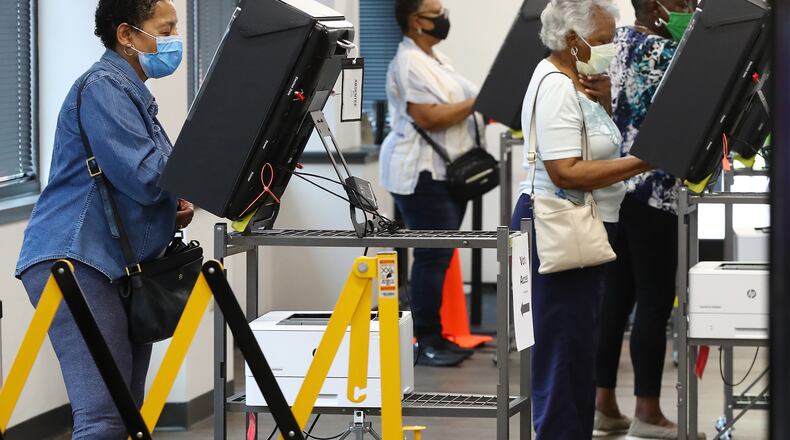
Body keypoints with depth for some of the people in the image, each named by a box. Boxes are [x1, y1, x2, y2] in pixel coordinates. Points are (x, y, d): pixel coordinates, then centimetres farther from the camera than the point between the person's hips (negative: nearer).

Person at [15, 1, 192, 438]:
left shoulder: (131, 92, 22)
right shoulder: (103, 87, -10)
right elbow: (144, 176, -19)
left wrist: (176, 209, 7)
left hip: (119, 267, 11)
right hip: (74, 261, -11)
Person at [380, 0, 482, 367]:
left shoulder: (435, 60, 19)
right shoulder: (409, 63, -13)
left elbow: (454, 106, 24)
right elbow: (428, 117, -21)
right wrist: (478, 103, -16)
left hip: (446, 172, 10)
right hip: (422, 174, -10)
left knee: (440, 257, 10)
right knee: (433, 257, -10)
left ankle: (436, 336, 14)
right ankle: (423, 343, -6)